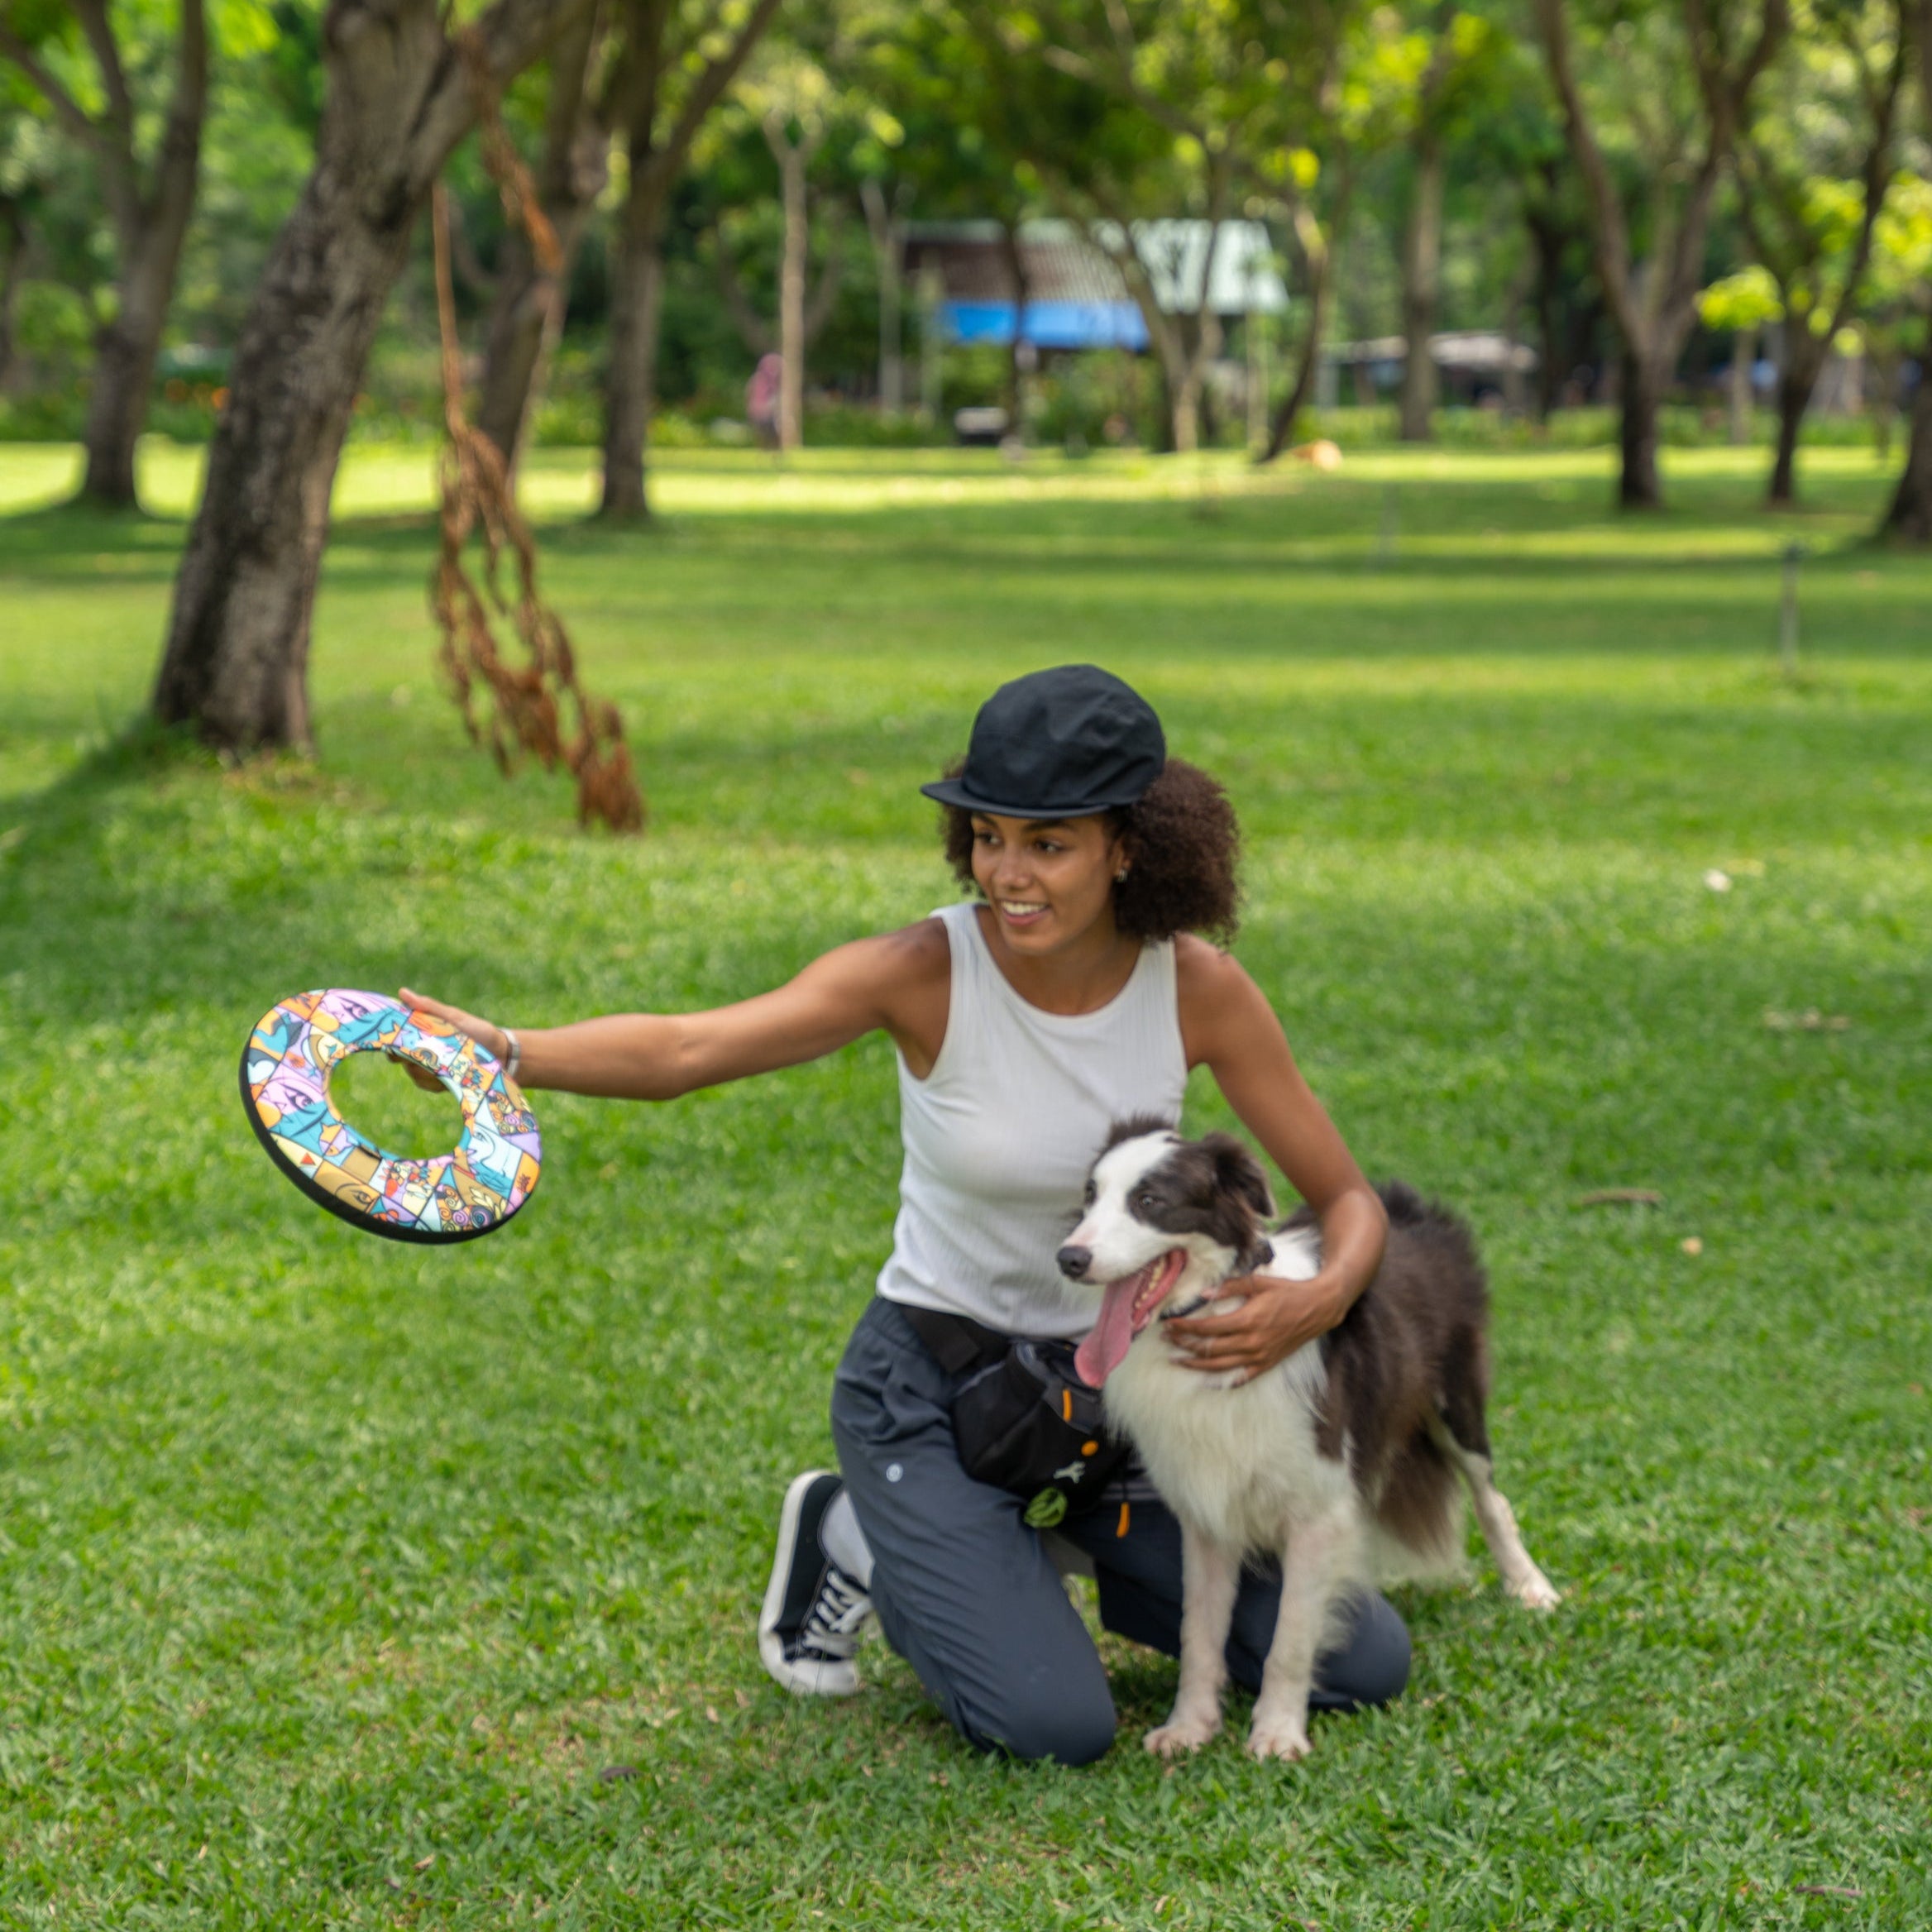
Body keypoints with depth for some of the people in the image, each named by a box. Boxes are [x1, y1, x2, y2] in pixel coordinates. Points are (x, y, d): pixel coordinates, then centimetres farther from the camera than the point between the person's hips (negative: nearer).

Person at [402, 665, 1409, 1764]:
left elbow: (1350, 1198, -6)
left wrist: (1320, 1300, -28)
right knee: (1056, 1727, -22)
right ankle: (862, 1545, 8)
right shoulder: (929, 971, -22)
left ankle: (1048, 1547, 20)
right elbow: (686, 1050, -36)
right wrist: (502, 1051, -54)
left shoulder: (1199, 988, -14)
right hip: (932, 1383, -4)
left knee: (1364, 1668, 1)